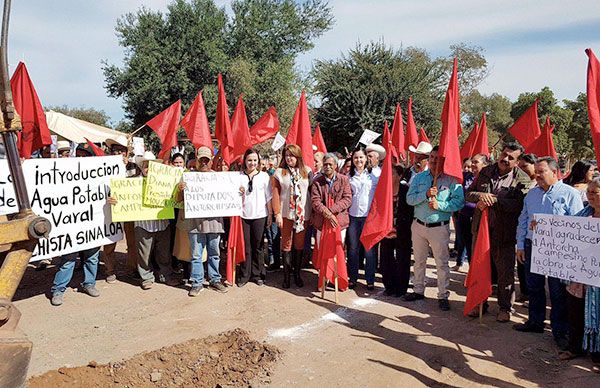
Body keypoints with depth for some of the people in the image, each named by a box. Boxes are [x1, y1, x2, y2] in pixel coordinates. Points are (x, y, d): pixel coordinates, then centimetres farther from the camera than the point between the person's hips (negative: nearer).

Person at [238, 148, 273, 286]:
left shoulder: (264, 176, 3)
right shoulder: (239, 176, 4)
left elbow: (268, 197, 5)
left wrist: (270, 214, 3)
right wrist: (238, 192, -12)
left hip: (260, 215, 0)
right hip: (243, 215, 0)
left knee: (258, 246, 6)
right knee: (245, 246, 3)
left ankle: (257, 275, 18)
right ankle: (244, 275, 13)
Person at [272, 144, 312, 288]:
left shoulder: (307, 171, 5)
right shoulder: (279, 172, 0)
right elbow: (276, 194, -1)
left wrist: (312, 213, 1)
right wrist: (277, 213, -6)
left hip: (303, 214, 2)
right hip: (286, 213, -1)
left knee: (299, 244, 8)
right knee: (286, 244, 4)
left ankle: (297, 273, 21)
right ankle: (286, 275, 12)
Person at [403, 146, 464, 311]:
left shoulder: (451, 180, -6)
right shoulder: (419, 177, 4)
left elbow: (459, 201, -14)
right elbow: (409, 199, -5)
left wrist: (440, 205, -23)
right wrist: (425, 194, -20)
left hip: (439, 228, -4)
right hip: (419, 225, 4)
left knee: (442, 263, 1)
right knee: (419, 261, 15)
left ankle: (443, 296, 12)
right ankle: (418, 291, 29)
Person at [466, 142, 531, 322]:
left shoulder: (522, 179, -9)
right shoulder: (485, 172, 6)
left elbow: (518, 204, -23)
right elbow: (469, 194, 7)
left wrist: (491, 200, -24)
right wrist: (481, 195, -15)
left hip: (504, 233, -4)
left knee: (505, 272, 7)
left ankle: (505, 307, 24)